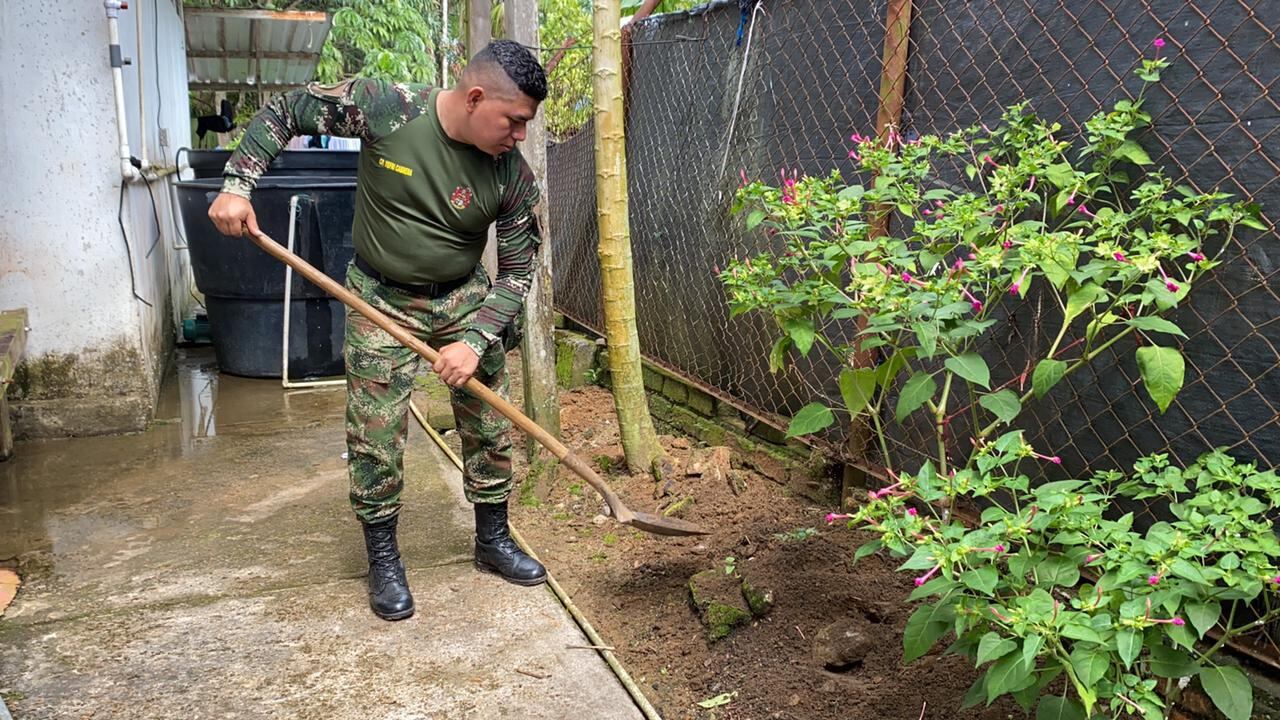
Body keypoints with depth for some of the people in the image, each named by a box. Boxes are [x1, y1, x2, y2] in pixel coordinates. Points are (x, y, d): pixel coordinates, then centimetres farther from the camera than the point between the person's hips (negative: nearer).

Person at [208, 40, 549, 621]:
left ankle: (493, 541, 27)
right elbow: (285, 110, -8)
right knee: (376, 437, -1)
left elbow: (518, 270, -9)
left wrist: (475, 342, -20)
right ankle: (383, 560, 18)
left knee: (490, 425, 6)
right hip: (381, 301, -2)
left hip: (466, 300, 2)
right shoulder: (385, 108, -21)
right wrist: (237, 183, -16)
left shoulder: (512, 176, -16)